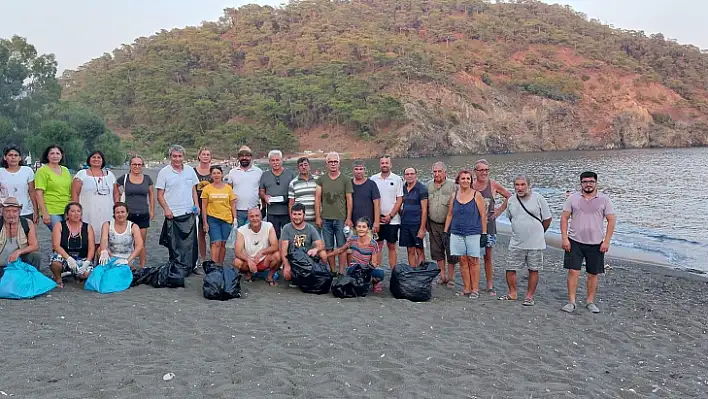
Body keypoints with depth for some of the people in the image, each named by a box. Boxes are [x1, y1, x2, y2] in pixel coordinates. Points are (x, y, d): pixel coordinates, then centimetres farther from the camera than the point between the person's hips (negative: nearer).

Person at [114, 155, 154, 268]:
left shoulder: (147, 179, 7)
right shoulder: (124, 179, 1)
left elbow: (151, 195, 14)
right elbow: (116, 192, 12)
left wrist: (152, 210, 10)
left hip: (143, 215, 2)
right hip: (128, 215, -1)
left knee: (142, 243, 6)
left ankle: (143, 267, 12)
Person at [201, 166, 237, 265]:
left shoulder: (228, 188, 6)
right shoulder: (207, 188, 1)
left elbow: (233, 205, 9)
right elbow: (204, 207, 3)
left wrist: (235, 219, 2)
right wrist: (205, 222, -1)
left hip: (226, 219, 2)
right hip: (212, 219, -2)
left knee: (223, 243, 7)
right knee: (216, 243, -11)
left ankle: (220, 265, 18)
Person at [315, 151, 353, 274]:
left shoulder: (346, 180, 3)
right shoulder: (321, 179, 8)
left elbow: (349, 200, 2)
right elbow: (317, 198, 6)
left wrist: (348, 218, -3)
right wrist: (317, 217, 0)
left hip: (341, 219, -2)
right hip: (325, 219, 2)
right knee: (328, 247, 6)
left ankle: (341, 272, 6)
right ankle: (332, 272, 15)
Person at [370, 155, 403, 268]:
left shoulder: (397, 179, 1)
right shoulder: (373, 179, 5)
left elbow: (399, 199, -2)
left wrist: (390, 216, -9)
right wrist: (376, 216, -2)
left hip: (392, 219, -1)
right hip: (377, 219, 1)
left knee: (392, 246, 4)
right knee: (378, 245, 6)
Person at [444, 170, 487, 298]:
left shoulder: (477, 195, 0)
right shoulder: (454, 195, 8)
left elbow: (483, 216, 0)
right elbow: (449, 215, 13)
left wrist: (484, 234, -5)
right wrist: (446, 231, 9)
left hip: (473, 233, -3)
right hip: (457, 233, 3)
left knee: (473, 261, 0)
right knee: (463, 261, 5)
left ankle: (475, 290, 7)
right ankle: (466, 289, 13)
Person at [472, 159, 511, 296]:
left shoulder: (493, 185, 0)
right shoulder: (470, 185, -2)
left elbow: (509, 196, 10)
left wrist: (499, 210, 5)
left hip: (489, 224, 1)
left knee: (488, 256, 7)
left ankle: (490, 286, 15)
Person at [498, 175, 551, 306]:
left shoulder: (538, 199, -8)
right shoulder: (511, 201, 2)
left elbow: (547, 219, 1)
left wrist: (537, 233, 11)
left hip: (535, 243, -3)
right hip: (516, 243, 3)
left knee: (533, 270, 6)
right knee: (510, 269, 5)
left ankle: (529, 296, 18)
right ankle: (512, 294, 22)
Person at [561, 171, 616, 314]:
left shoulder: (604, 199, 1)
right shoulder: (573, 198, 2)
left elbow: (611, 220, 1)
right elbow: (564, 218, 2)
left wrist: (606, 241, -6)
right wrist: (564, 238, -7)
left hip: (596, 243, 1)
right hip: (575, 242, 0)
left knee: (593, 274, 8)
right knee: (573, 271, -5)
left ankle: (590, 302, 22)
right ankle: (571, 302, 3)